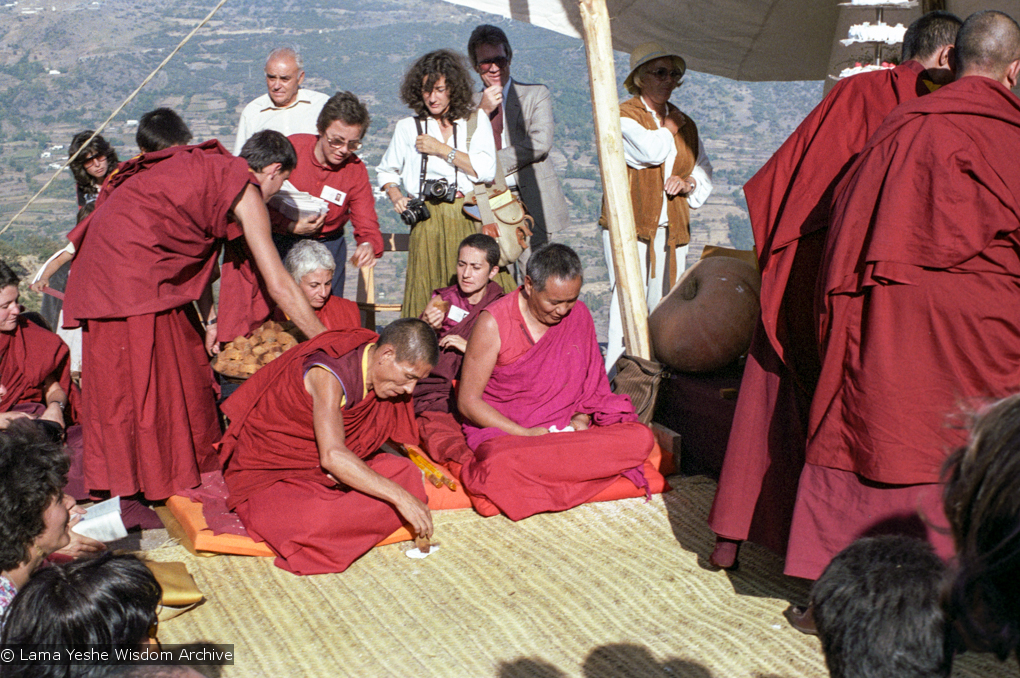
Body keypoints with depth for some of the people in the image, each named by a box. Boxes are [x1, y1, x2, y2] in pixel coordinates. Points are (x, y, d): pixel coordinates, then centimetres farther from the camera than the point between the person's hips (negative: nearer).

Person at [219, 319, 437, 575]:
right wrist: (399, 498, -37)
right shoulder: (329, 374, -28)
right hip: (270, 473, -8)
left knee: (406, 473, -13)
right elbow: (332, 457, -37)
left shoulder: (382, 374, -2)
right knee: (313, 521, -38)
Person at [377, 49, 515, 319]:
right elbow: (386, 170, 25)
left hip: (470, 218, 0)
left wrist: (441, 149, -3)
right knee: (429, 298, -5)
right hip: (429, 223, 1)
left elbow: (486, 170, -4)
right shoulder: (407, 128, 13)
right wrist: (395, 196, 5)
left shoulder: (476, 122, 9)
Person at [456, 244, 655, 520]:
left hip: (566, 432, 5)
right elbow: (468, 400, -9)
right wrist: (525, 433, -18)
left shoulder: (579, 314, 5)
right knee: (501, 466, -41)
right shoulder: (494, 323, -10)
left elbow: (592, 382, 15)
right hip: (504, 433, -4)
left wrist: (581, 419, -7)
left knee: (640, 438, -21)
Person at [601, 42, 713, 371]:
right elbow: (651, 152, -17)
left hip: (672, 227, 5)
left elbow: (704, 168, 24)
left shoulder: (685, 123, 20)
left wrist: (688, 182, 2)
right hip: (629, 223, -5)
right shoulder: (622, 115, 1)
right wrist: (669, 129, 3)